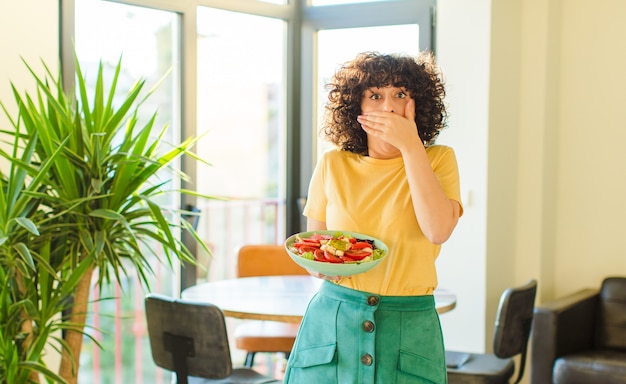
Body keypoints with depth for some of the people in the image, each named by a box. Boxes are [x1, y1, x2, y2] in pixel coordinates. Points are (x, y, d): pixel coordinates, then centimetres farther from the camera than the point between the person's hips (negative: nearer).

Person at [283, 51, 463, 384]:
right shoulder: (333, 164, 2)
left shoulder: (439, 160, -2)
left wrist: (410, 145, -18)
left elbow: (439, 230, -20)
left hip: (409, 328, -1)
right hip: (333, 318, 1)